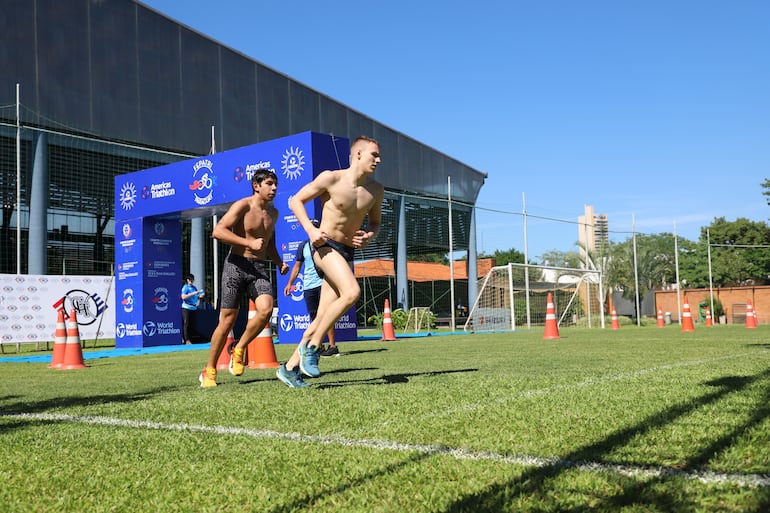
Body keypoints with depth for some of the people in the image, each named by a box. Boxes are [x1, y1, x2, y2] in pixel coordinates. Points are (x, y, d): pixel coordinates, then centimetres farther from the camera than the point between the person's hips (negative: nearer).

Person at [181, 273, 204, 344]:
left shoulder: (194, 287, 15)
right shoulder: (185, 287, -4)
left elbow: (197, 297, 24)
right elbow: (183, 297, -16)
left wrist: (201, 295, 2)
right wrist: (193, 293, -20)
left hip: (193, 307, 6)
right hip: (186, 308, -6)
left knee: (191, 324, 7)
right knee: (186, 324, -5)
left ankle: (190, 339, 11)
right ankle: (187, 340, -6)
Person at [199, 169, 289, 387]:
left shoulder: (273, 212, 15)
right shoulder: (242, 206, -7)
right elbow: (218, 231, -19)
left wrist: (279, 262, 13)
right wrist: (249, 242, -23)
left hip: (258, 268, 5)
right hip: (236, 265, -5)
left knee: (266, 309, -21)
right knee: (227, 320, -4)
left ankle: (239, 350, 1)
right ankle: (209, 370, 12)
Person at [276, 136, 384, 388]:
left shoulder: (376, 190, 4)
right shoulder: (330, 178, -10)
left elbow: (375, 223, 18)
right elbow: (296, 200, -2)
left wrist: (369, 237, -6)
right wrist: (310, 229, -17)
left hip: (347, 252, 6)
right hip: (325, 245, -6)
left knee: (324, 317, 2)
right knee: (352, 292, -29)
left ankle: (290, 367, 13)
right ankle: (311, 346, -15)